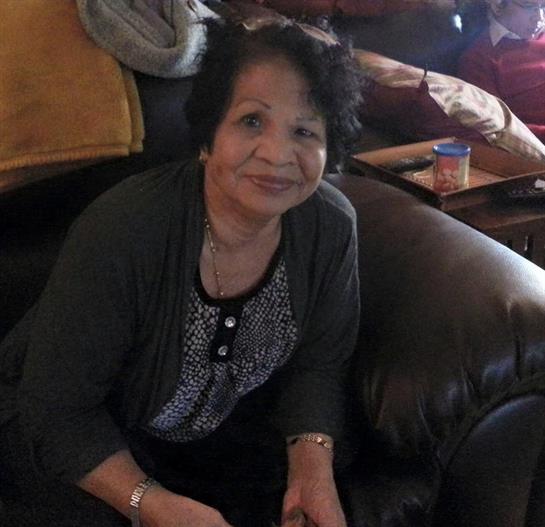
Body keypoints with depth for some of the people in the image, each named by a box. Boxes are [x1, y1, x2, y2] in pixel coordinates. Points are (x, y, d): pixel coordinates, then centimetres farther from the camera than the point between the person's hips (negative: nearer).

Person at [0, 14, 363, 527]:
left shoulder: (330, 226, -17)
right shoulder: (121, 233, -33)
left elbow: (318, 362, -4)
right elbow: (56, 409, -26)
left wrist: (313, 462, -21)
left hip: (215, 423, 4)